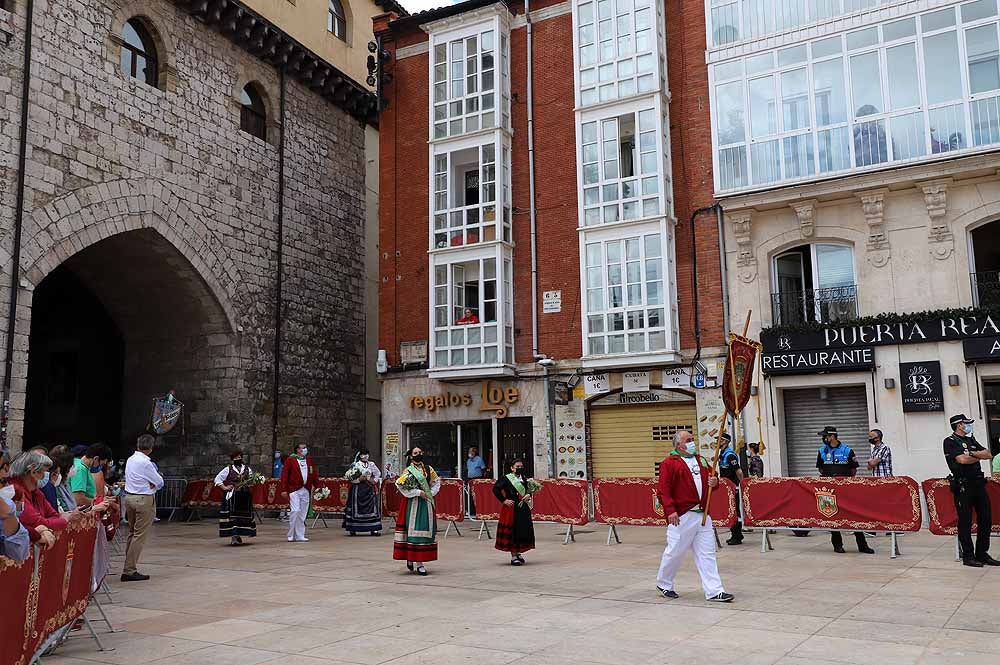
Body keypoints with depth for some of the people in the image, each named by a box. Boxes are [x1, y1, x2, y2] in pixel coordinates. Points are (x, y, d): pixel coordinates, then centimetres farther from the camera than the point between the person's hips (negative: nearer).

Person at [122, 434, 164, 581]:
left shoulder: (130, 460, 8)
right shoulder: (145, 463, -18)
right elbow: (160, 483, -11)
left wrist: (150, 482, 0)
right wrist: (155, 483, 10)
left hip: (129, 496, 9)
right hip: (144, 499, -9)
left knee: (132, 533, 16)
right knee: (140, 536, -4)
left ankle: (129, 568, 22)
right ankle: (129, 571, -3)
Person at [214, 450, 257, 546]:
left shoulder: (247, 469, 10)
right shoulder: (228, 469, 1)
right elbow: (217, 479, 3)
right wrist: (224, 487, -7)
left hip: (245, 496, 4)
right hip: (232, 496, -4)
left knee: (244, 515, 5)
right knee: (232, 515, -7)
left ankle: (238, 535, 17)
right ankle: (233, 536, -5)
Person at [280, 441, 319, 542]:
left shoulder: (309, 460, 15)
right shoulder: (290, 460, 0)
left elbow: (314, 474, 16)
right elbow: (284, 475, -3)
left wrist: (317, 486, 9)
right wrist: (284, 489, -9)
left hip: (306, 490, 5)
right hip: (294, 490, -5)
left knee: (302, 514, 7)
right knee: (295, 511, -12)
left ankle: (300, 536, 13)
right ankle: (291, 536, -1)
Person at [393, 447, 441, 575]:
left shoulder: (428, 468, 9)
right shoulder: (408, 470, -5)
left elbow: (436, 482, 16)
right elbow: (400, 484, -16)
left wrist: (431, 493, -2)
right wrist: (418, 492, -16)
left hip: (427, 503, 5)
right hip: (413, 503, -5)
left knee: (427, 529, 5)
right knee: (414, 530, -6)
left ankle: (411, 559, 18)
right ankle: (419, 564, -2)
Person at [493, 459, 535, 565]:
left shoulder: (524, 479, 12)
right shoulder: (506, 478, -7)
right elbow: (495, 489, -11)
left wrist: (528, 495, 0)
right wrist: (504, 500, -13)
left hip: (523, 509, 6)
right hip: (511, 508, -6)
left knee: (523, 531, 8)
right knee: (512, 531, -3)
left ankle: (518, 553, 23)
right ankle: (513, 556, 4)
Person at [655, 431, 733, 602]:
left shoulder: (701, 461, 17)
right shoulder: (669, 463, -7)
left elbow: (711, 478, 23)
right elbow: (663, 490, -13)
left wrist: (715, 481, -1)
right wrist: (670, 510, -22)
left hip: (703, 515, 6)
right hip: (681, 517, -6)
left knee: (707, 553, 4)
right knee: (675, 551, 3)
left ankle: (714, 591, 6)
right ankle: (663, 584, 24)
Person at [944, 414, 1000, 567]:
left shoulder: (971, 440, 19)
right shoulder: (950, 442, -4)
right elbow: (962, 459, -17)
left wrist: (972, 454, -9)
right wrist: (980, 456, 0)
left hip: (978, 484, 7)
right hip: (963, 486, -7)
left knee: (986, 519, 8)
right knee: (965, 522, -2)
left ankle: (982, 554, 18)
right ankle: (968, 556, 4)